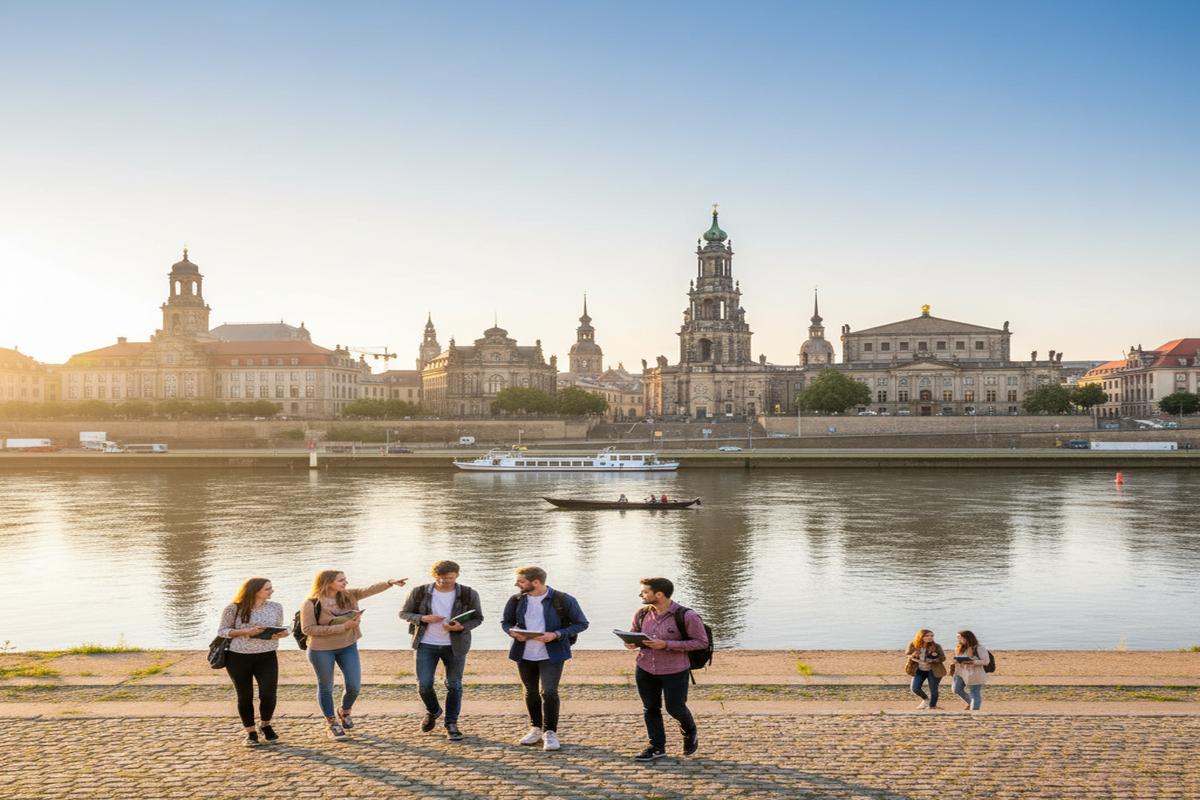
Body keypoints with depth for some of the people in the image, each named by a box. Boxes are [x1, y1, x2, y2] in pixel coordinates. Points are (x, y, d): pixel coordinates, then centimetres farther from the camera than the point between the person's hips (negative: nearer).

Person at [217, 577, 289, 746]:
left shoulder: (275, 607, 1)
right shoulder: (233, 609, -9)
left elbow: (280, 629, 12)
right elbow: (222, 631, -5)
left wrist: (280, 634, -13)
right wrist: (246, 632, -19)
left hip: (267, 657, 2)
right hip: (238, 658, -2)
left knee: (268, 694, -8)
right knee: (245, 697, 7)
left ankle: (265, 725, 22)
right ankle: (250, 732, 26)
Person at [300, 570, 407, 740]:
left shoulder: (348, 596, -3)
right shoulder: (311, 604, -16)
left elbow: (369, 589, -14)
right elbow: (307, 629, -20)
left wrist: (390, 582, -33)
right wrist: (341, 627, -24)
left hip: (348, 647, 4)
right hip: (322, 650, -4)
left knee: (354, 686, 3)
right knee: (326, 687, 9)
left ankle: (344, 712, 33)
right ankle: (332, 723, 27)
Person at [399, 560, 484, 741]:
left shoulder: (468, 594, -7)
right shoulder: (419, 592, -5)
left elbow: (477, 618, 0)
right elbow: (404, 613, 3)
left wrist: (461, 627, -21)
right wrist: (423, 618, -17)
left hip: (455, 646, 0)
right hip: (426, 645, 1)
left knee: (454, 685, 1)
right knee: (424, 685, -2)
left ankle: (451, 724, 16)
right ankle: (433, 711, 29)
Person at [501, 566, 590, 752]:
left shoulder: (563, 600, -12)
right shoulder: (516, 600, 0)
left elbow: (581, 624, -7)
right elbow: (506, 622, 14)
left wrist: (556, 635, -19)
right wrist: (513, 632, -10)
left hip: (552, 654, -4)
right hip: (524, 654, 4)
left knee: (549, 692, -12)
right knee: (531, 692, 14)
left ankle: (550, 732, 4)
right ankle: (536, 728, 31)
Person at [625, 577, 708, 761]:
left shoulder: (687, 616, -18)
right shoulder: (642, 614, -2)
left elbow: (702, 642, -15)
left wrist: (667, 645, -24)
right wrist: (632, 643, -14)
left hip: (675, 672, -4)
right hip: (645, 669, 4)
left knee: (675, 708, 8)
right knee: (650, 708, 10)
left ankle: (690, 733, 39)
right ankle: (657, 747, 26)